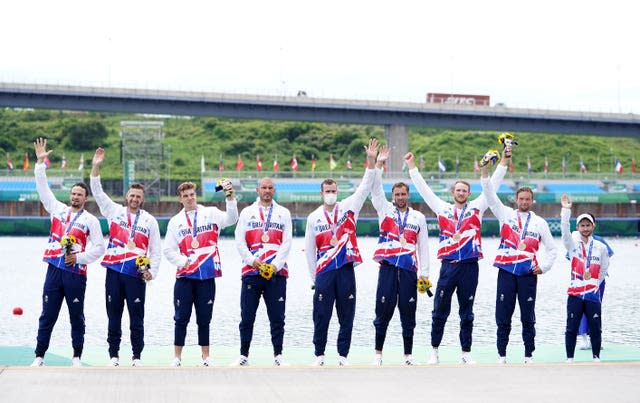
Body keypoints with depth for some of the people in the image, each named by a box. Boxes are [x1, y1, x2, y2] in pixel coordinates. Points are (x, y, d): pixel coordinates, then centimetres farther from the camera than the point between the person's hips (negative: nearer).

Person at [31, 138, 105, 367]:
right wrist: (40, 162, 4)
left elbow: (99, 247, 0)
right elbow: (43, 187, 10)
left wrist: (80, 257, -11)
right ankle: (39, 357, 8)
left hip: (76, 273, -2)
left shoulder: (90, 220, 4)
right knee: (47, 316, 3)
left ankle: (77, 357, 13)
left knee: (77, 317, 4)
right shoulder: (58, 209, 12)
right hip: (54, 270, 2)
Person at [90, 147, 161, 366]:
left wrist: (152, 271, -6)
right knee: (114, 317, 5)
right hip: (114, 272, 1)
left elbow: (155, 249, 7)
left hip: (136, 274, -1)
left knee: (137, 318, 0)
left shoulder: (150, 221, 8)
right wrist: (96, 167, -7)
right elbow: (97, 192, 4)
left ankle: (137, 356, 7)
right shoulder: (115, 211, 10)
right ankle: (114, 355, 13)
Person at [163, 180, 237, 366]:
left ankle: (206, 357, 14)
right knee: (181, 319, 4)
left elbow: (231, 219, -13)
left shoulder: (211, 214, 5)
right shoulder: (175, 221, 8)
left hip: (207, 276, -1)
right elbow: (168, 250, 8)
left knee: (204, 319, 7)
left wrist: (230, 197, -26)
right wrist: (183, 262, -6)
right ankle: (177, 357, 11)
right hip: (185, 276, 1)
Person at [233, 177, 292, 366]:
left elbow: (286, 243, 3)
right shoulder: (247, 212, 11)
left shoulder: (283, 213, 11)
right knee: (247, 316, 2)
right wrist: (252, 260, -9)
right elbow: (239, 241, 5)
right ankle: (244, 355, 10)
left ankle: (278, 355, 8)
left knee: (277, 317, 0)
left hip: (276, 272, 0)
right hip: (251, 272, 0)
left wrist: (275, 265, -9)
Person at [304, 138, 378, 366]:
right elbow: (309, 249, 10)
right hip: (324, 272, 0)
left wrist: (371, 160, -15)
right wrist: (313, 276, 9)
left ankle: (343, 355, 12)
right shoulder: (313, 217, 5)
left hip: (346, 269, 0)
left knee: (346, 315, 3)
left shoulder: (348, 208, 5)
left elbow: (365, 187, -4)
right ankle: (319, 355, 12)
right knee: (321, 315, 1)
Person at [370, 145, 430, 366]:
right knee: (383, 312, 1)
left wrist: (424, 273, 3)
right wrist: (379, 164, -13)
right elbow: (376, 189, -2)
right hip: (388, 267, -1)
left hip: (409, 270, 1)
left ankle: (408, 356, 10)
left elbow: (423, 246, 10)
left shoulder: (419, 217, 11)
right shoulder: (385, 210, 9)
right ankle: (378, 353, 10)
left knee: (408, 314, 4)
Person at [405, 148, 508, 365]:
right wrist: (411, 165, 12)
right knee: (440, 310, 3)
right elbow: (423, 188, 13)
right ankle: (434, 350, 14)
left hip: (469, 266, 0)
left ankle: (466, 353, 13)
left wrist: (503, 162, 4)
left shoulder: (476, 208, 9)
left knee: (467, 312, 7)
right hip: (448, 265, 0)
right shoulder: (442, 208, 10)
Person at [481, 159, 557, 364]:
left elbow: (552, 249, 15)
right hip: (506, 272, 0)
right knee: (503, 317, 2)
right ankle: (501, 356, 8)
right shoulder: (506, 214, 9)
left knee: (528, 318, 4)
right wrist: (485, 172, -12)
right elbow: (490, 196, -1)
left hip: (528, 274, 0)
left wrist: (544, 267, 3)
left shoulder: (539, 222, 10)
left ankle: (529, 356, 11)